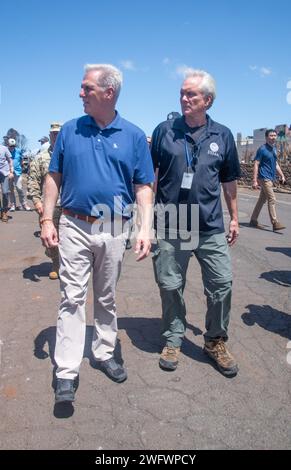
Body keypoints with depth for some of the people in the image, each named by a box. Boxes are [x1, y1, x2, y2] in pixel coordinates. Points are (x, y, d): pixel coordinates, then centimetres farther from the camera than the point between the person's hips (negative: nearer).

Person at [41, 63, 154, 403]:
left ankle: (104, 354, 33)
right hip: (74, 227, 0)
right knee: (72, 299, -1)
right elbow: (54, 177, 7)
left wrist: (145, 228, -10)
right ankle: (66, 374, 8)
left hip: (114, 230, 1)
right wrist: (47, 219, -1)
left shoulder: (134, 136, 2)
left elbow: (143, 187, 1)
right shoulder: (70, 130, 4)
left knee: (107, 299, 14)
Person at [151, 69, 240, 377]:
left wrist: (234, 218, 14)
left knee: (221, 284, 4)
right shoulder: (164, 130, 2)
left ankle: (216, 341, 26)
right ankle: (173, 340, 27)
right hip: (170, 225, -1)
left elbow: (229, 181, 14)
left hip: (211, 226, 1)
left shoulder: (222, 135, 6)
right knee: (170, 286, 7)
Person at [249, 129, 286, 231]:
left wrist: (282, 175, 17)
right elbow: (256, 164, -13)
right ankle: (275, 223, -11)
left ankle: (253, 221, 18)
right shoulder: (262, 149, -10)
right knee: (272, 200, -12)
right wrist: (255, 180, -19)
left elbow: (276, 164, 23)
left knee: (262, 199, 11)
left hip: (270, 178, 9)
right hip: (264, 178, -9)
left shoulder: (274, 149, 14)